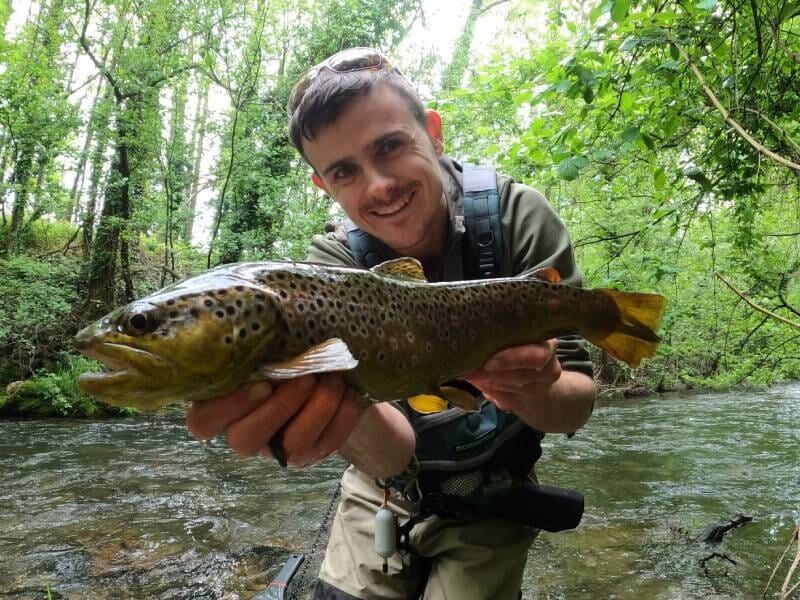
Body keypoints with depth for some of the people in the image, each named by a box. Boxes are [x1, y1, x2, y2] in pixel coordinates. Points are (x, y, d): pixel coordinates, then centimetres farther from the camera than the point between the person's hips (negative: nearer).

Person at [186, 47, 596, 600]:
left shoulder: (519, 218, -21)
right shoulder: (332, 265, -20)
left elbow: (579, 402, -20)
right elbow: (395, 453, -30)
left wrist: (535, 393, -43)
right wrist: (342, 407, -53)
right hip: (386, 491, 1)